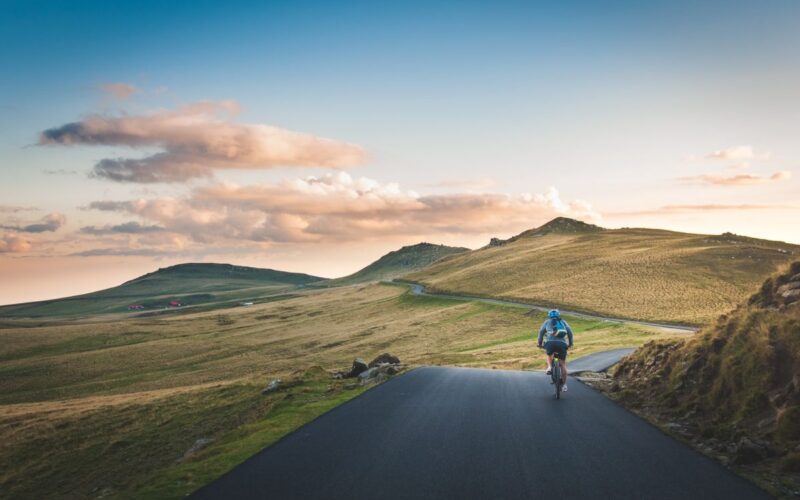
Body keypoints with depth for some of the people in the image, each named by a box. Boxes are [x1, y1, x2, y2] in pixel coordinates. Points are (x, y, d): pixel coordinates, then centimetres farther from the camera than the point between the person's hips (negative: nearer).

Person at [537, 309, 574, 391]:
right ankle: (564, 385, 10)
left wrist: (539, 343, 23)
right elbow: (570, 332, 17)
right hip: (562, 344, 1)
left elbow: (541, 331, 16)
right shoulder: (563, 322, 26)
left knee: (549, 355, 33)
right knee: (563, 363, 15)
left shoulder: (547, 321, 23)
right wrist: (570, 343, 26)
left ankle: (549, 367, 7)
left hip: (550, 343, -1)